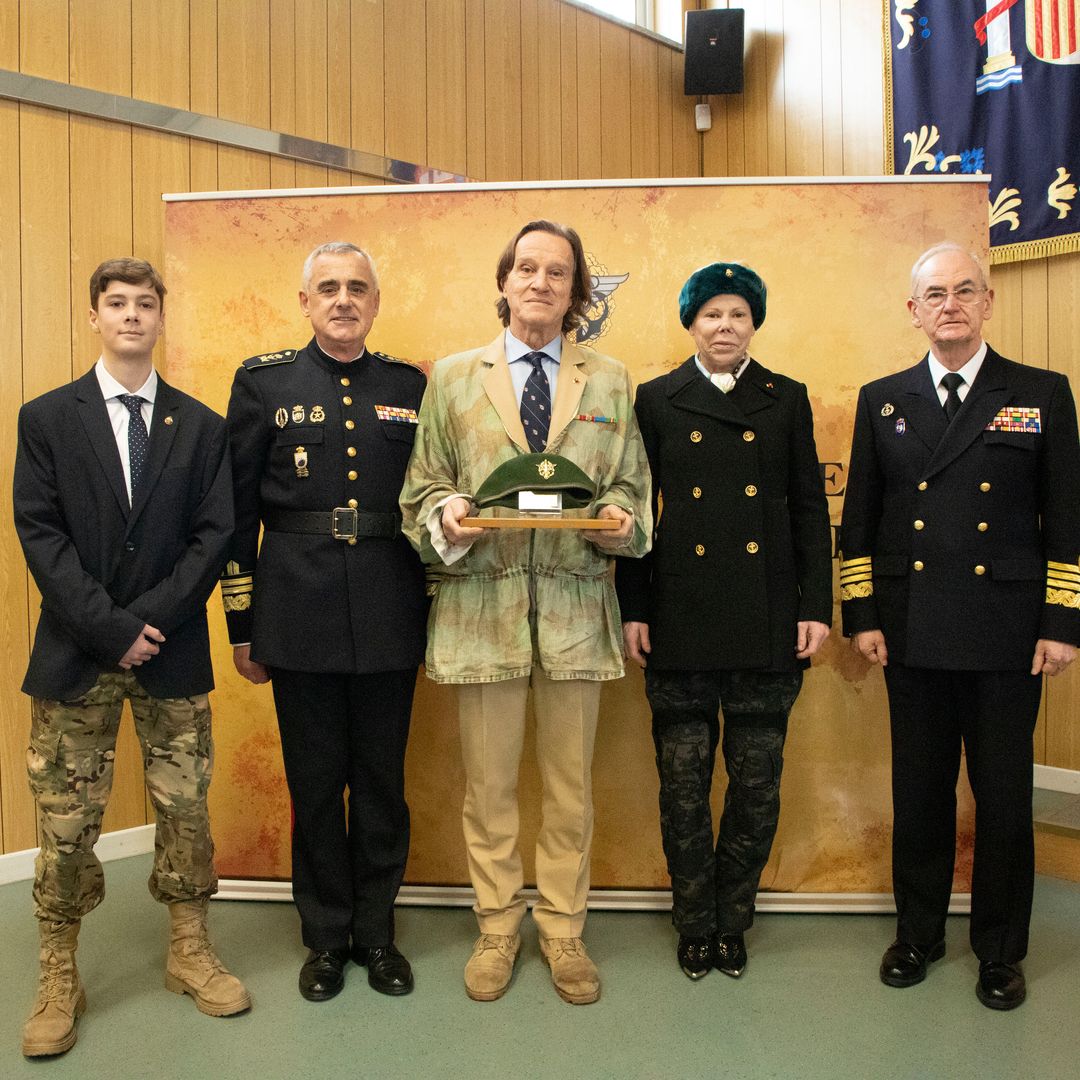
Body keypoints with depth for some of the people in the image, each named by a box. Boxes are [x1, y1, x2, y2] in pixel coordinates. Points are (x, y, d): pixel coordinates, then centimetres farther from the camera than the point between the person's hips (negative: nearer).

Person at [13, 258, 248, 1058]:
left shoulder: (202, 427, 5)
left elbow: (215, 535, -1)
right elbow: (39, 533, -5)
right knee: (66, 819, 6)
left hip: (173, 653, 1)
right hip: (75, 653, 0)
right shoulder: (46, 418, 4)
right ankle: (59, 981, 22)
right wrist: (109, 628, -13)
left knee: (185, 808, 9)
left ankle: (190, 954, 26)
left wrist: (149, 620, -11)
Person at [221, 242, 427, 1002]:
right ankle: (326, 935, 30)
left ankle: (376, 931, 31)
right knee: (314, 781, 11)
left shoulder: (410, 385, 6)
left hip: (388, 617, 1)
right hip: (301, 615, -1)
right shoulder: (264, 382, 3)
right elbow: (238, 510, 3)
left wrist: (435, 614, 5)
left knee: (383, 779, 11)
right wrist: (242, 623, 0)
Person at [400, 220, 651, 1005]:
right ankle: (498, 929, 30)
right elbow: (422, 487, 7)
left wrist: (622, 522, -12)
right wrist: (445, 516, -15)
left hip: (577, 604, 1)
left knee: (571, 785, 12)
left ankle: (563, 929, 31)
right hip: (483, 603, 0)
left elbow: (632, 488, 9)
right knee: (489, 785, 10)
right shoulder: (454, 378, 7)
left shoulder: (610, 381, 10)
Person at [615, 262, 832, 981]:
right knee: (684, 785, 7)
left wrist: (817, 607, 0)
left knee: (757, 785, 8)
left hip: (767, 624, 1)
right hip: (680, 623, -1)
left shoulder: (787, 399, 9)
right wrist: (633, 611, -1)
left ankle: (732, 922, 28)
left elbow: (810, 509, 8)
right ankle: (695, 925, 26)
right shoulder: (656, 400, 6)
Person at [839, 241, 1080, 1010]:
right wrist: (861, 615, 1)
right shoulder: (882, 400, 7)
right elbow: (859, 519, 7)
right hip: (912, 632, 1)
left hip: (1007, 635, -1)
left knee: (1004, 795, 9)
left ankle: (1001, 950, 28)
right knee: (919, 791, 12)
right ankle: (919, 932, 31)